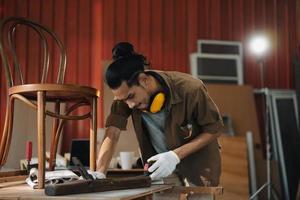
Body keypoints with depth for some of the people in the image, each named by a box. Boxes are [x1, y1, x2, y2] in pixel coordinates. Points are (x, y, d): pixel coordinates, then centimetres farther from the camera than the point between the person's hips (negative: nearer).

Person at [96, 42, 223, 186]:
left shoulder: (190, 89, -32)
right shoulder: (125, 92, -20)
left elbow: (214, 129, -20)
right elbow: (112, 134, -24)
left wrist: (176, 155, -31)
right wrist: (99, 174, -39)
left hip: (198, 161, -3)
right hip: (160, 163, 3)